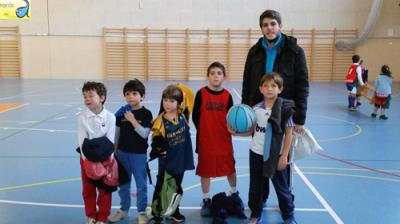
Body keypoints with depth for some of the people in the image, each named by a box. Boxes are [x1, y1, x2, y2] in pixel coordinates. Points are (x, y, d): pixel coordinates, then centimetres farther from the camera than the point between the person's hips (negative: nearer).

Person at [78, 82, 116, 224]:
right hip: (87, 158, 2)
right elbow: (82, 140, -10)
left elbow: (110, 141, -11)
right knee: (88, 190, 13)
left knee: (104, 190, 8)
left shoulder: (110, 117, -12)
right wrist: (86, 158, -16)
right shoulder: (82, 117, -8)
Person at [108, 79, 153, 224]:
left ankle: (141, 212, 19)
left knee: (141, 184, 6)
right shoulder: (122, 112, 0)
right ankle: (124, 209, 32)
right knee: (123, 183, 15)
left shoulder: (146, 114, -10)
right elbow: (117, 132, 7)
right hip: (122, 152, 4)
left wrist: (133, 120, -22)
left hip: (139, 154, -4)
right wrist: (114, 150, 8)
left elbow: (145, 134, -17)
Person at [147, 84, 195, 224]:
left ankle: (174, 212, 38)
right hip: (166, 162, -4)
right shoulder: (160, 121, -18)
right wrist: (158, 147, -30)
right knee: (161, 188, 9)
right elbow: (157, 141, -13)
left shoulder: (182, 115, -7)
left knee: (177, 188, 20)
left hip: (181, 160, 4)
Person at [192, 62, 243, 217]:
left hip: (224, 138, 2)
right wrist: (203, 130, -5)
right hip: (205, 139, -1)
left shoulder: (227, 95, -2)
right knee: (205, 169, 9)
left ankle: (234, 193, 40)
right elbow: (195, 116, -3)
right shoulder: (201, 93, -7)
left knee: (230, 167, 14)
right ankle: (206, 200, 25)